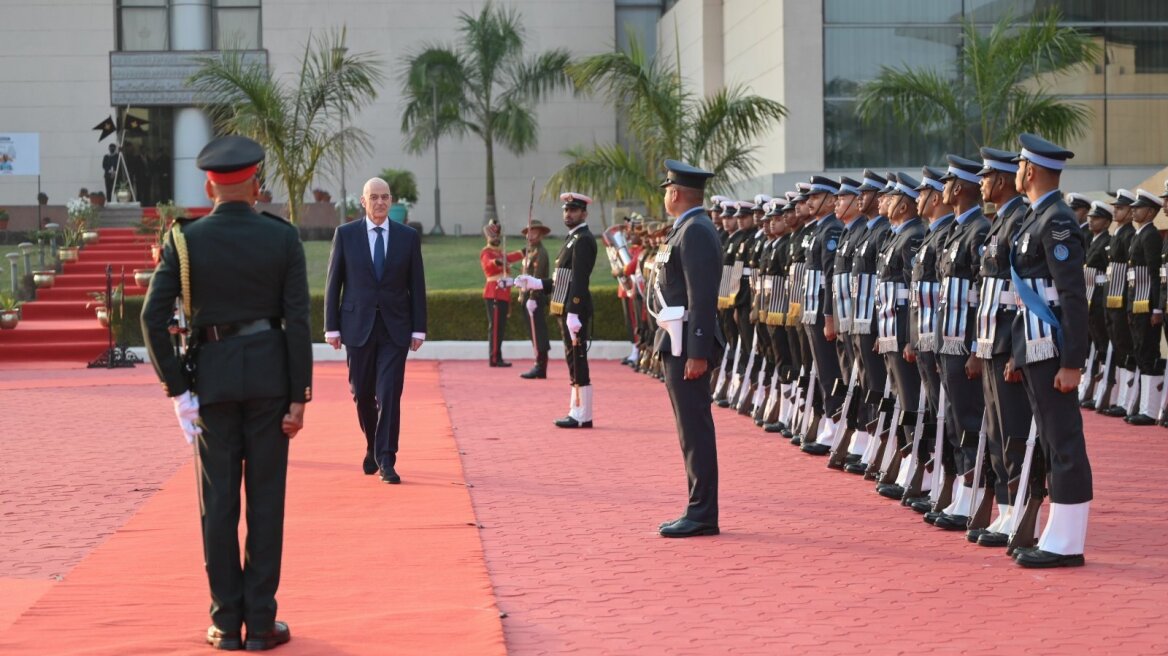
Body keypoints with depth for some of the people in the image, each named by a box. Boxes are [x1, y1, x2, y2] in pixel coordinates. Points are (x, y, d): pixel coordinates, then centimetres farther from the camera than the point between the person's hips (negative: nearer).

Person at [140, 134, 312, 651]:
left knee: (219, 501, 7)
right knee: (266, 498, 5)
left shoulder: (185, 240, -2)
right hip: (269, 374, -1)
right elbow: (297, 321, -7)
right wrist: (298, 396, -3)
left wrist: (177, 388, -3)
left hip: (213, 376, 1)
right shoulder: (282, 238, -4)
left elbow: (153, 317, -9)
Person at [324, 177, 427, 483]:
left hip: (395, 328, -1)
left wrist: (419, 329, 1)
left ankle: (386, 461, -5)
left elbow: (417, 286, 5)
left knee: (389, 395, -8)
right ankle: (373, 447, 32)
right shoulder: (345, 234, 2)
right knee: (362, 394, 10)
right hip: (358, 326, 1)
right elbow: (333, 283, 4)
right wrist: (331, 327, 0)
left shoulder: (408, 237, 4)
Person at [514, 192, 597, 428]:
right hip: (567, 310, 10)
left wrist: (573, 313, -25)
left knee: (577, 361, -7)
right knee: (574, 361, 12)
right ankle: (576, 412, 18)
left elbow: (579, 280, -20)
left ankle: (583, 416, -5)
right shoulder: (574, 238, 19)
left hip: (575, 311, -10)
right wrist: (535, 283, 16)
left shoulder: (583, 240, -12)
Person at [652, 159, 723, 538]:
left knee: (695, 428, -7)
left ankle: (703, 516, -3)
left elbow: (703, 297, -21)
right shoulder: (687, 230, 17)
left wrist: (697, 353, -23)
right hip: (679, 343, 11)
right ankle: (699, 510, 18)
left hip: (687, 345, -11)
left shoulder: (695, 232, -15)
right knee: (691, 428, 13)